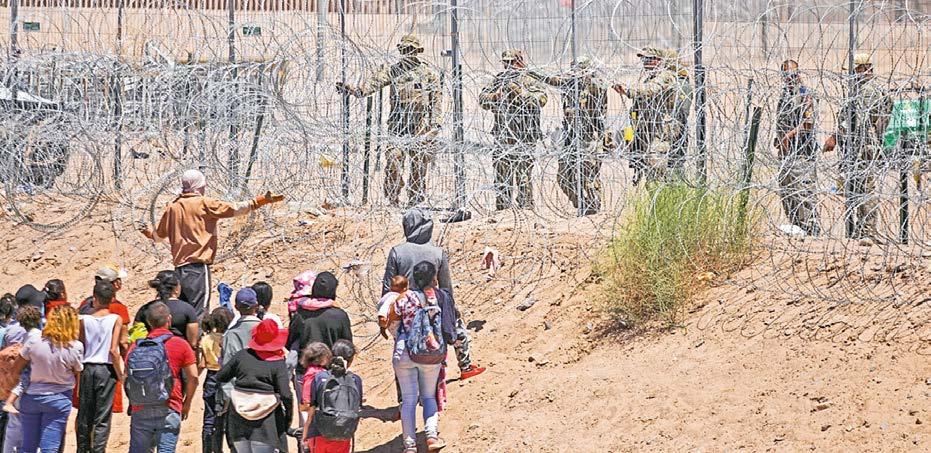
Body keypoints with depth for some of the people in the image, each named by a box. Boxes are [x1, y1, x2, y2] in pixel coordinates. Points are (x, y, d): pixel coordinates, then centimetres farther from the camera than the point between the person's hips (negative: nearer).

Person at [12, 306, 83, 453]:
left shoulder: (33, 341, -10)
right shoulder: (76, 347, -13)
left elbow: (16, 369, 0)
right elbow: (78, 377, -3)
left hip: (31, 397, 2)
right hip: (59, 400, -1)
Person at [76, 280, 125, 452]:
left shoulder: (85, 320, 0)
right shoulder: (116, 320, -6)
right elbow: (113, 350, -11)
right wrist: (120, 374, -1)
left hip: (87, 369, 2)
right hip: (106, 370, -2)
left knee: (84, 415, 12)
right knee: (102, 418, 1)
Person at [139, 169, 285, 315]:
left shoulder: (172, 208, 13)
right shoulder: (204, 204, -4)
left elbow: (159, 235, 27)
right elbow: (234, 209, -7)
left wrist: (148, 233, 51)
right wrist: (263, 200, -3)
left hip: (180, 265, 7)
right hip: (198, 265, -7)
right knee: (199, 312, -11)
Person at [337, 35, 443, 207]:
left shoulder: (429, 73, 5)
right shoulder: (393, 71, 9)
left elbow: (436, 98, 3)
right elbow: (375, 83, -5)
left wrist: (436, 123, -6)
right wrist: (354, 90, -23)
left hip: (421, 126, -1)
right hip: (398, 125, 1)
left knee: (419, 163, 1)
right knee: (393, 160, -11)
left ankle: (415, 201, 10)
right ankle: (393, 200, -5)